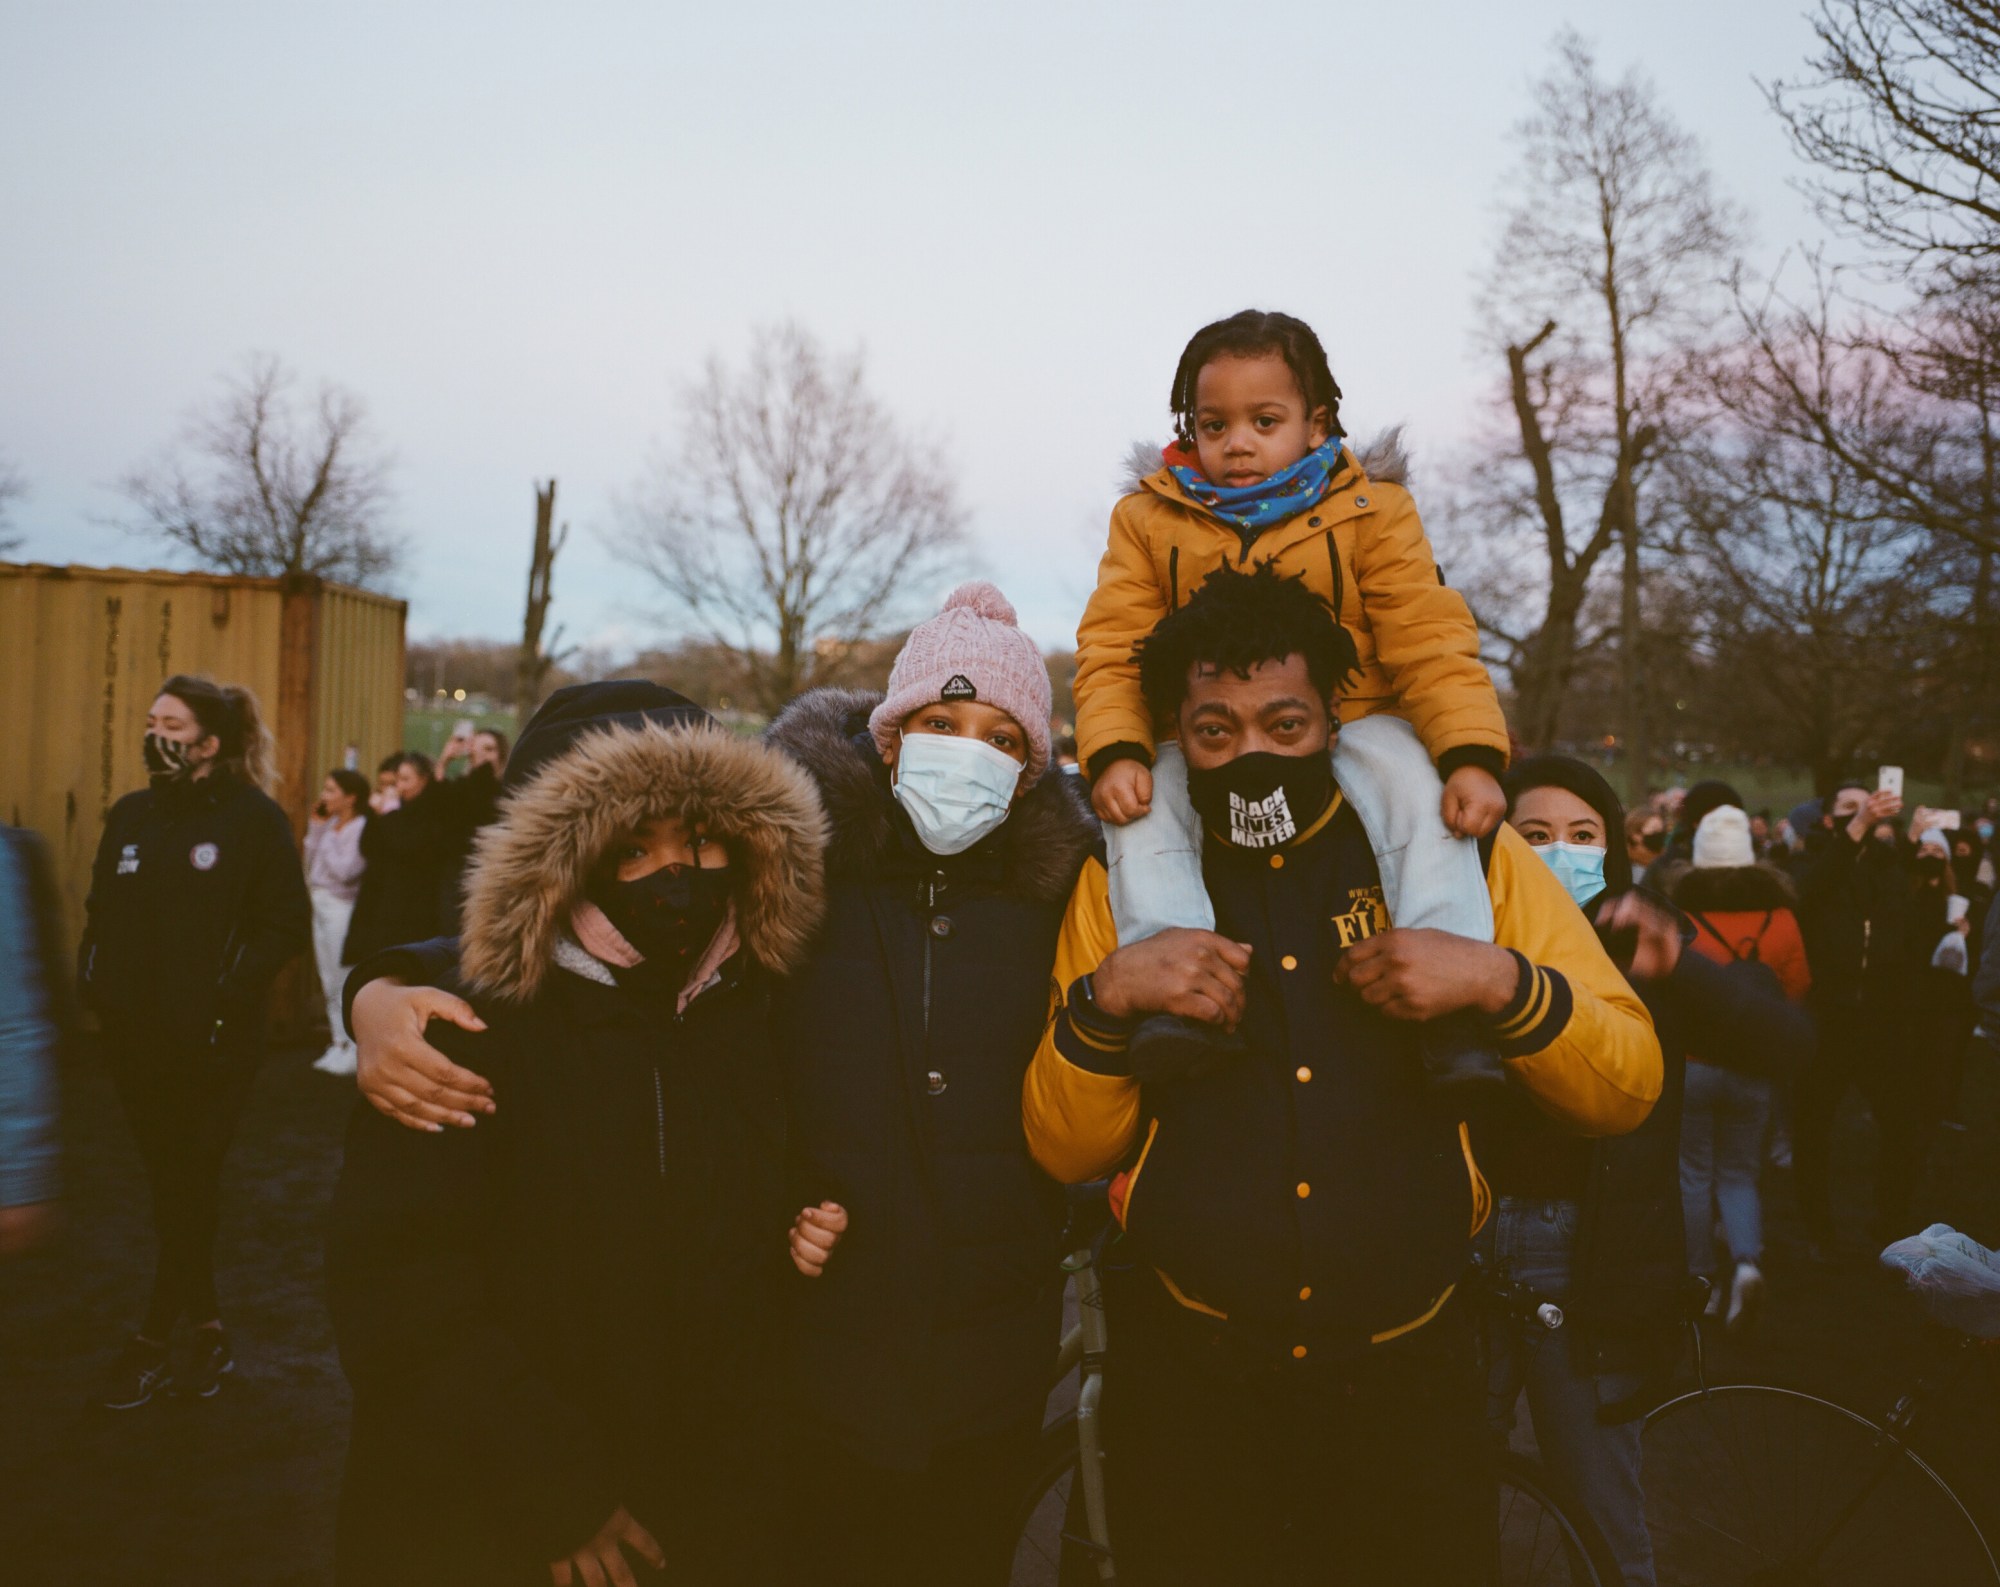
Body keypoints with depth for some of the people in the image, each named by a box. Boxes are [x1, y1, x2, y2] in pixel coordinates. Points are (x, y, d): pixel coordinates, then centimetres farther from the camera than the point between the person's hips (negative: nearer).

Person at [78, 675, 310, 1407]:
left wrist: (229, 994, -18)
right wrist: (93, 979, 1)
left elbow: (286, 923, -11)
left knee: (188, 1188, 3)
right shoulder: (130, 815, 9)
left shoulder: (255, 817, -8)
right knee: (173, 1187, 14)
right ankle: (207, 1330, 27)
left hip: (212, 1044, -6)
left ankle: (154, 1340, 16)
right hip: (135, 1038, 6)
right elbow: (101, 911, 15)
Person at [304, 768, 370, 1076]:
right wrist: (316, 829, 6)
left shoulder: (361, 828, -13)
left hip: (342, 908, -9)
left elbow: (346, 871, -21)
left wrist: (328, 840, -10)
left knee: (345, 982, -6)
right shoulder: (330, 824, 10)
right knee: (329, 983, 14)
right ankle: (338, 1045, 22)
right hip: (321, 904, 9)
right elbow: (311, 864, 10)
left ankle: (355, 1051, -1)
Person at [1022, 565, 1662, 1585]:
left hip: (1406, 1374, 0)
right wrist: (1105, 997, -18)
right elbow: (1065, 1151, -1)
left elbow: (1626, 1089, -3)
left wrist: (1498, 981, -20)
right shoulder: (1127, 880, 0)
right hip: (1187, 1380, 0)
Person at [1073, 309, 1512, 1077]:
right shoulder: (1148, 518, 5)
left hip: (1352, 722, -1)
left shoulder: (1370, 510, 1)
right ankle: (1171, 990, -31)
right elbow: (1113, 651, -1)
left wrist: (1472, 755, -22)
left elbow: (1430, 645, -6)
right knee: (1144, 805, -26)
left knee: (1417, 784, -29)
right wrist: (1116, 752, -20)